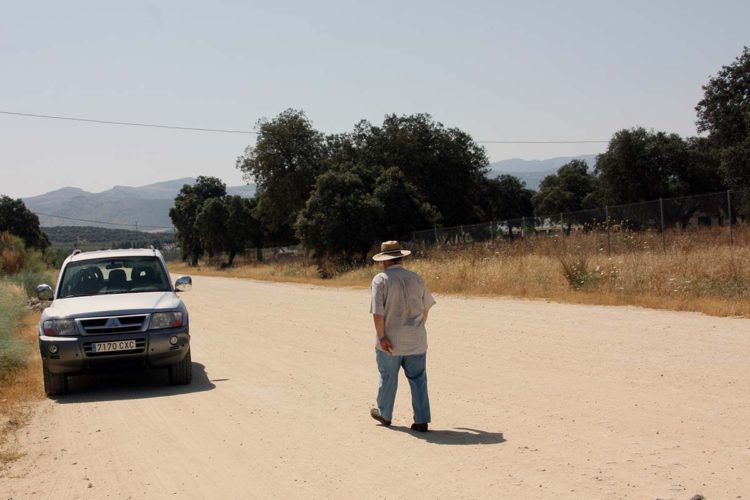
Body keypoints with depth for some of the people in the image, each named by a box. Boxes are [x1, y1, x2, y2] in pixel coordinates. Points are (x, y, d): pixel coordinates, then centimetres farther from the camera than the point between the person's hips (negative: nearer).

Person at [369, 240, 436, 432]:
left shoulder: (380, 280, -10)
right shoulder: (416, 278, 3)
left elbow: (377, 312, -18)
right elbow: (425, 308, 11)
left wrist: (382, 337, -15)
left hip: (391, 340, -3)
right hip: (416, 340, 3)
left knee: (388, 378, 14)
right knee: (418, 379, 7)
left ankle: (384, 414, 31)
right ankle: (421, 420, 4)